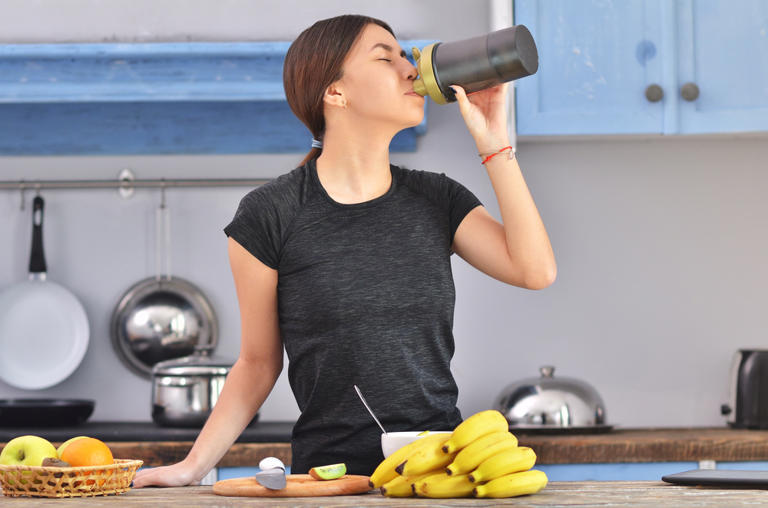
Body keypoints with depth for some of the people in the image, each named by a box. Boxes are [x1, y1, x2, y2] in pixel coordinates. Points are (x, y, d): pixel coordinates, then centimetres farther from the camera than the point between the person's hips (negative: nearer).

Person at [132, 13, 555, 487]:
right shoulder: (271, 214, 1)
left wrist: (493, 143, -1)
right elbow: (258, 364, 8)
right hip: (329, 478, -4)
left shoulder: (437, 199, 12)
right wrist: (193, 465, -3)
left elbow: (536, 270, -1)